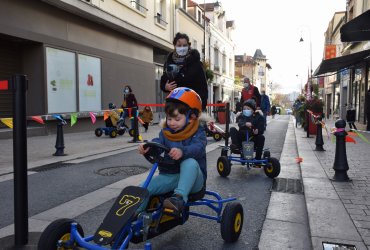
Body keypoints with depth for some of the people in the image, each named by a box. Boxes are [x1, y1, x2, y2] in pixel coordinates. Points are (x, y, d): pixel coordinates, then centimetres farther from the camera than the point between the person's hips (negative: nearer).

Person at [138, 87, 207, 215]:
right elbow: (158, 142, -12)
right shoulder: (166, 131, 7)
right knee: (142, 189, -16)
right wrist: (147, 147, -37)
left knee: (190, 162, -37)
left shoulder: (198, 132, -6)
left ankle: (180, 198, -41)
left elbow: (198, 147, -26)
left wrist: (182, 151, -49)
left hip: (192, 179, -4)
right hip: (168, 175, 4)